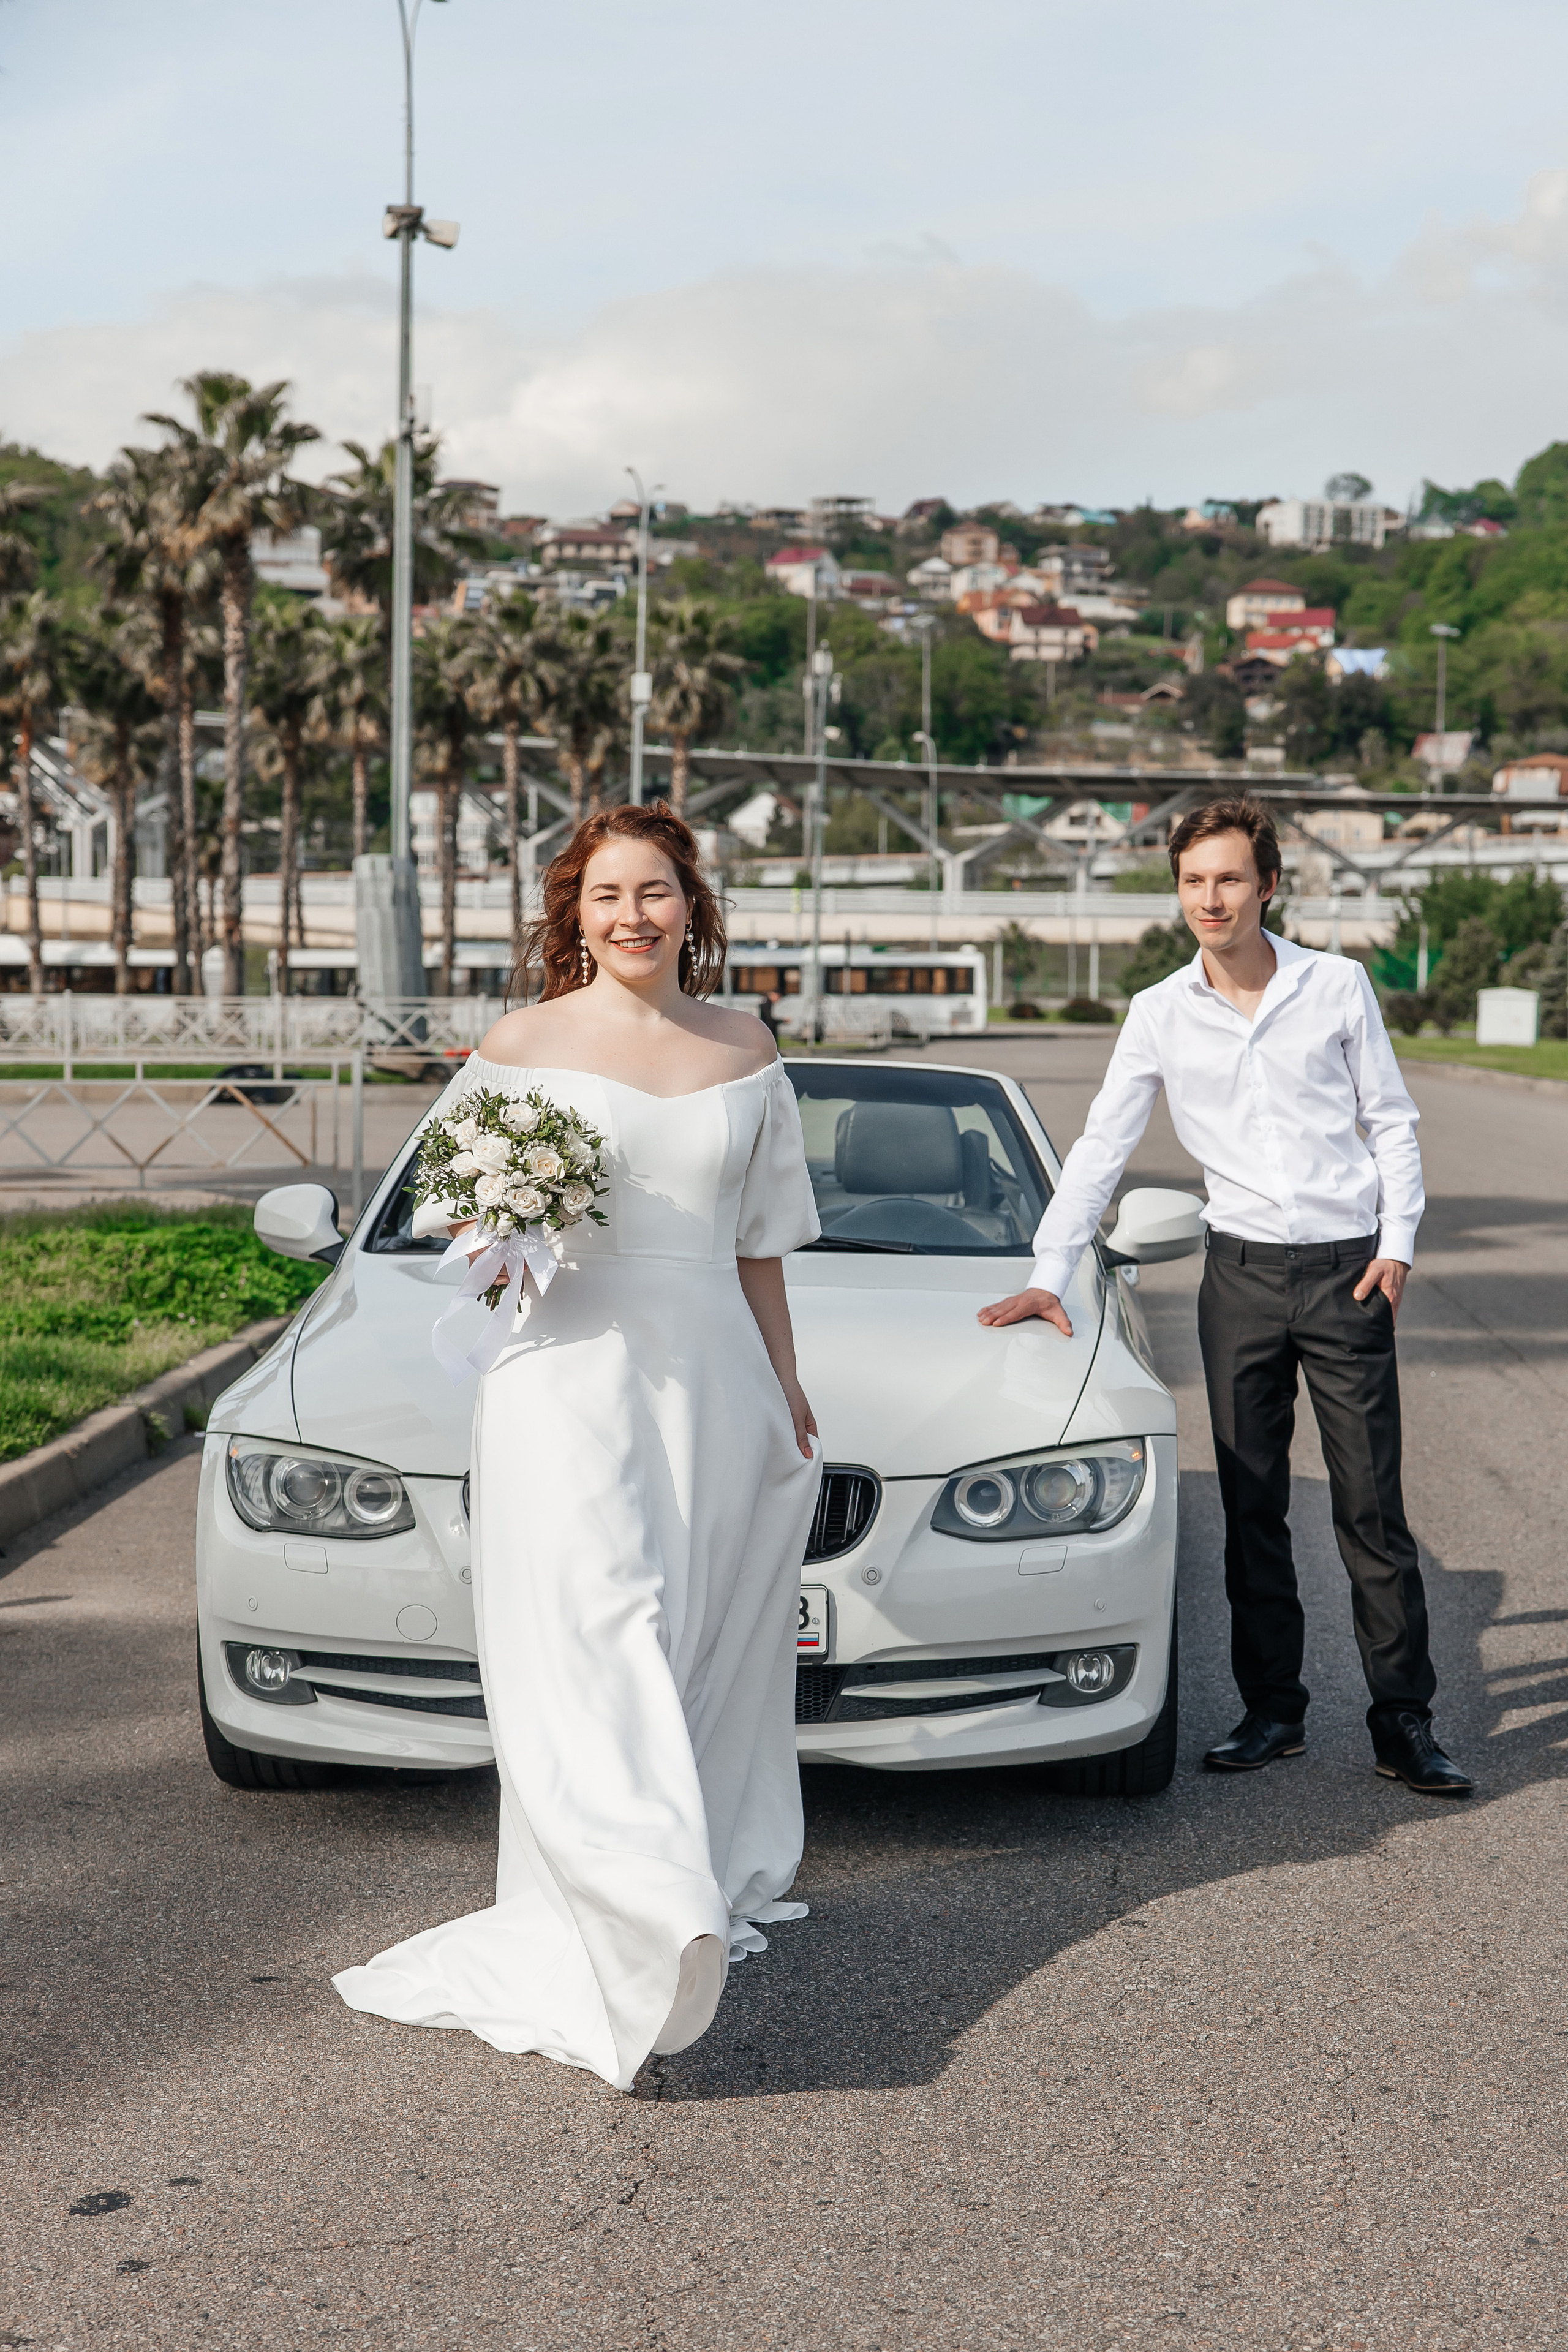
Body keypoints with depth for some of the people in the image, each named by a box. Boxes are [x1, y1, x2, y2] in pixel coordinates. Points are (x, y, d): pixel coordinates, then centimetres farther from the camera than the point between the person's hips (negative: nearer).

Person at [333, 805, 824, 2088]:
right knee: (597, 1643, -16)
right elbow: (458, 1214, 6)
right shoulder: (524, 1046, 2)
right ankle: (643, 1931, -22)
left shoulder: (743, 1048, 11)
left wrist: (785, 1386, 20)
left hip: (713, 1377, 4)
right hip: (571, 1373, -3)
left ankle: (708, 1895, 21)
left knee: (700, 1652, 8)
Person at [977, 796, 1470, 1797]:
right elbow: (1101, 1149, 4)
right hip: (1241, 1271, 2)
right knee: (1253, 1506, 4)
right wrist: (1050, 1275, -3)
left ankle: (1405, 1723, 6)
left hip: (1346, 1266, -2)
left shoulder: (1338, 985, 0)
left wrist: (1397, 1244, -3)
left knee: (1372, 1507, -1)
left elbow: (1393, 1121, 7)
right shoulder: (1161, 1013, 3)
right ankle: (1274, 1710, 14)